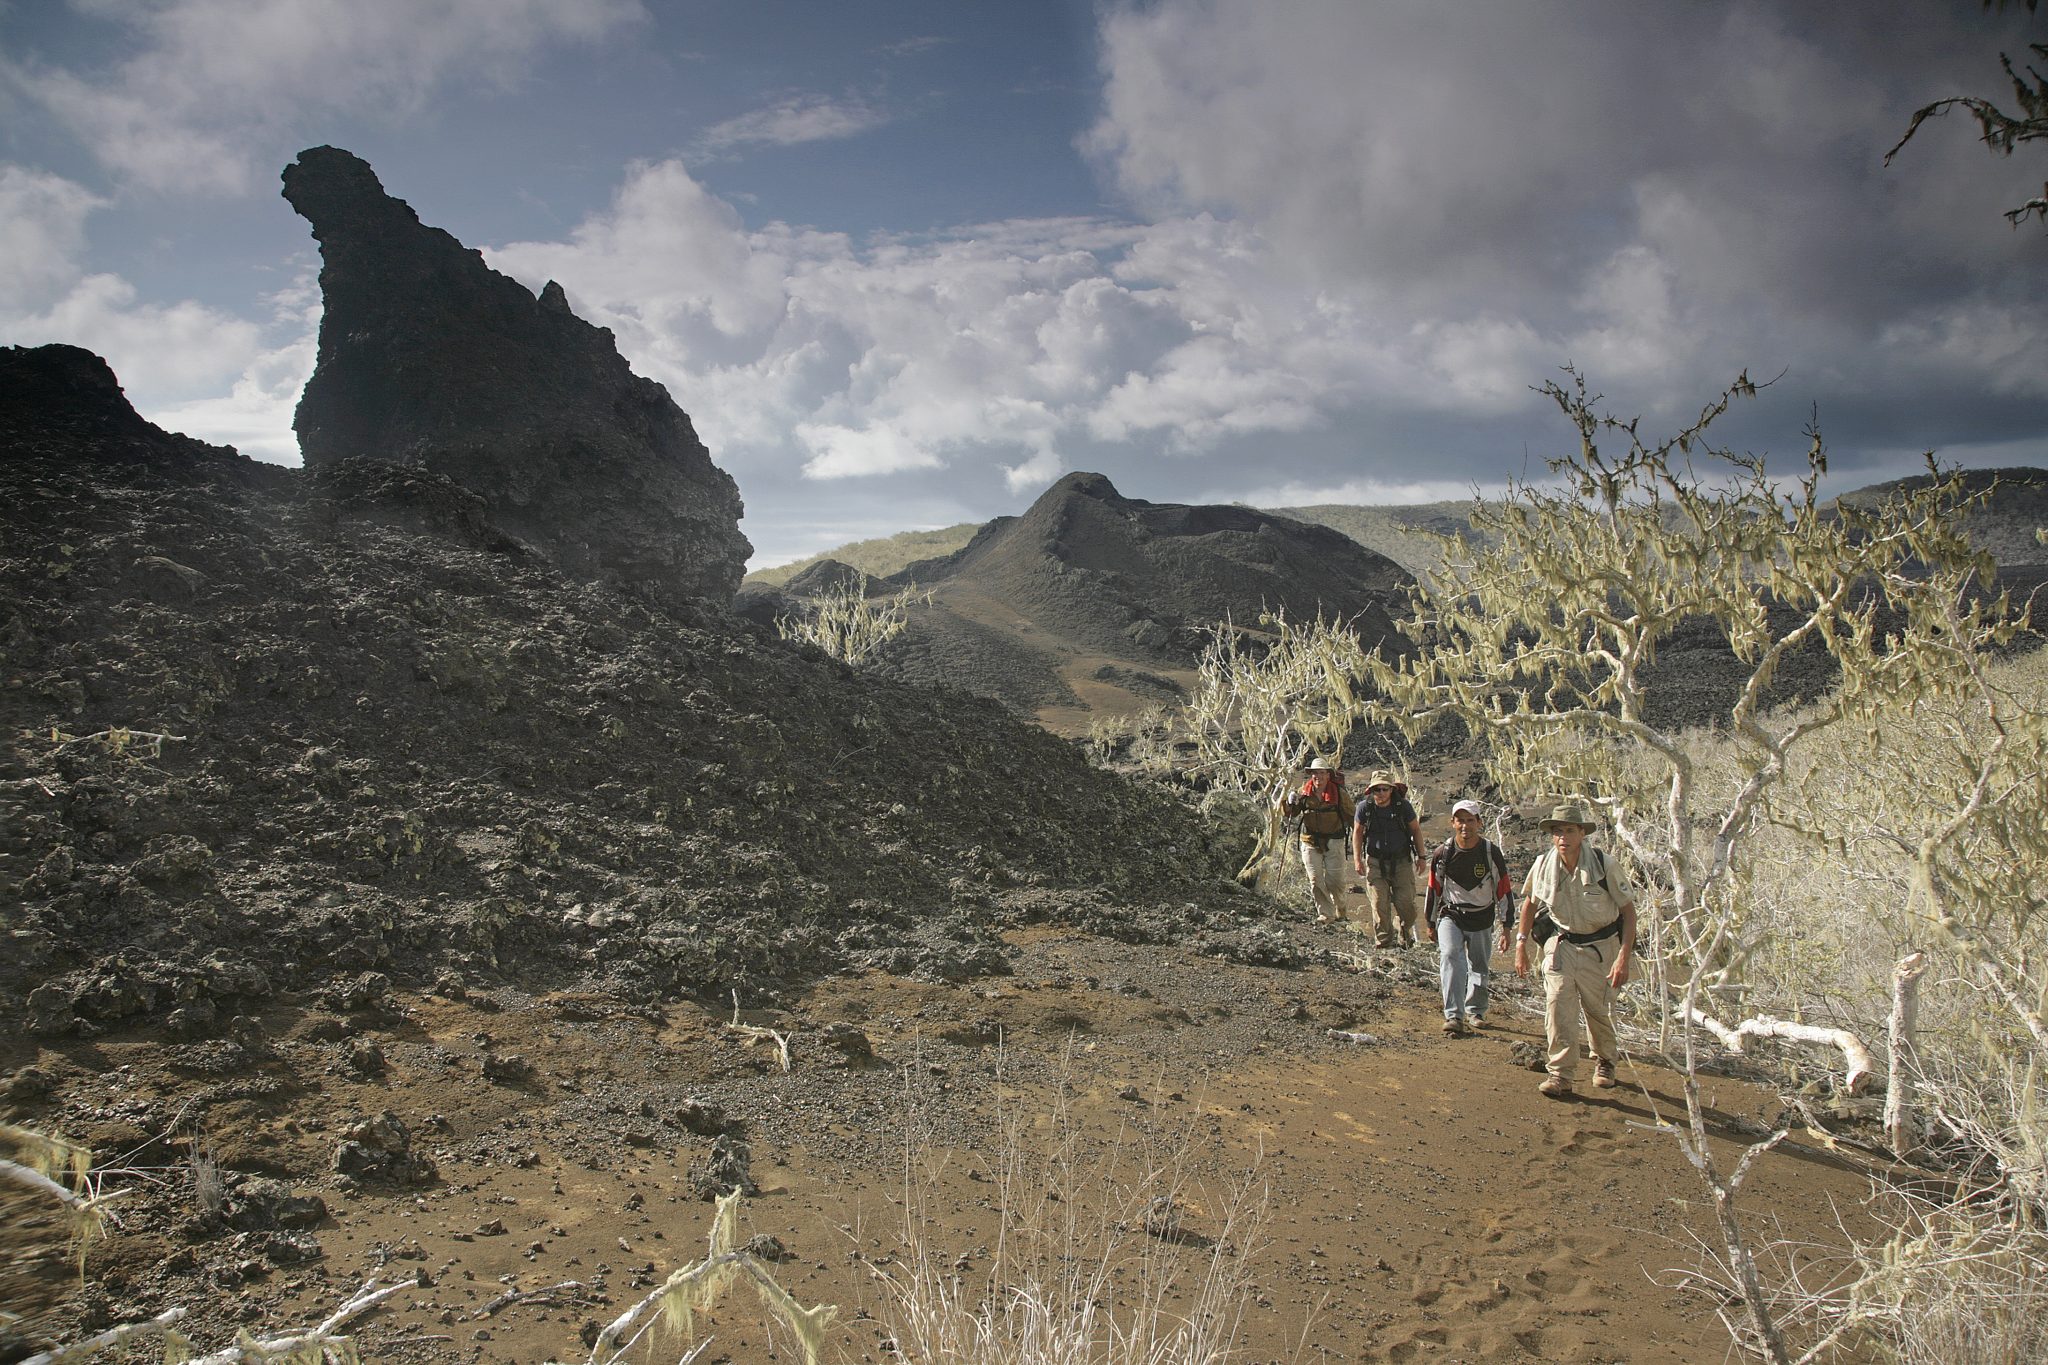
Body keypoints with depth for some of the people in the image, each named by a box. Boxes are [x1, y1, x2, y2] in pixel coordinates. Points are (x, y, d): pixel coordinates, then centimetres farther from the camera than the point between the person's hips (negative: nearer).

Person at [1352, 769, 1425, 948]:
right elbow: (1357, 832, 3)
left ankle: (1403, 934, 26)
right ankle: (1384, 939, 6)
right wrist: (1357, 859, -1)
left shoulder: (1403, 805, -10)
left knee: (1406, 903, -1)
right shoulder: (1364, 807, -9)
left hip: (1401, 861, 0)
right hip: (1375, 862, 0)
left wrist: (1421, 856, 6)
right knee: (1379, 903, -6)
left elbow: (1415, 829, 4)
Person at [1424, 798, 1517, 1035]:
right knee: (1450, 956, -23)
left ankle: (1476, 1011, 37)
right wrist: (1431, 923, 13)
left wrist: (1506, 928, -4)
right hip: (1450, 916, -1)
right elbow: (1433, 890, 7)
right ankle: (1454, 1016, -23)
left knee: (1480, 968, 12)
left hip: (1481, 920, 1)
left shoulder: (1491, 852, -9)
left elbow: (1504, 890, -3)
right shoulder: (1443, 853, -6)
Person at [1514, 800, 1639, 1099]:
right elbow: (1530, 901, 8)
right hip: (1562, 944, 1)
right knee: (1558, 1005, -15)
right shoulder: (1543, 864, -11)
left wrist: (1624, 957, -18)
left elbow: (1628, 909, -12)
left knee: (1599, 1012, 11)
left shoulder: (1603, 865, -20)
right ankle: (1560, 1075, -9)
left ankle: (1605, 1062, 39)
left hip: (1600, 947, -1)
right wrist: (1521, 943, 5)